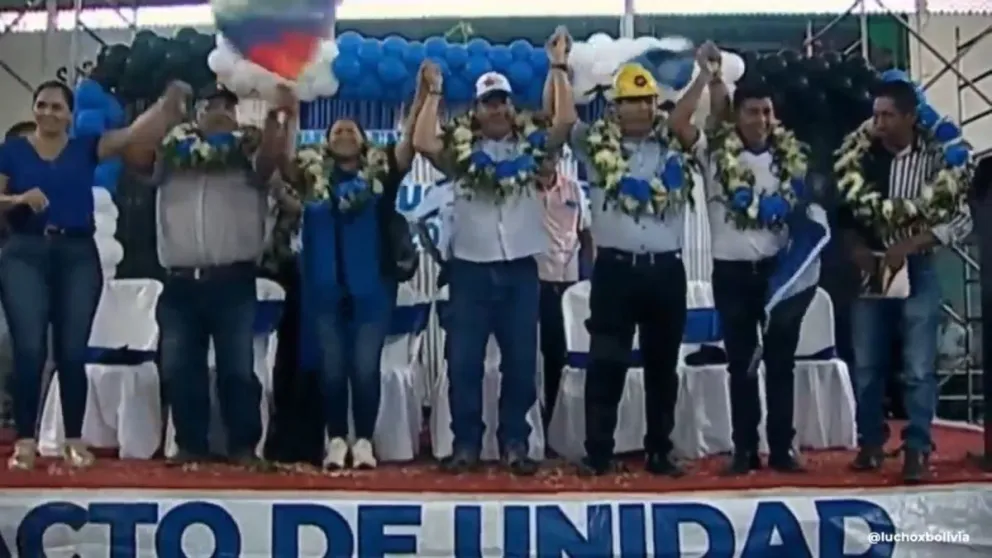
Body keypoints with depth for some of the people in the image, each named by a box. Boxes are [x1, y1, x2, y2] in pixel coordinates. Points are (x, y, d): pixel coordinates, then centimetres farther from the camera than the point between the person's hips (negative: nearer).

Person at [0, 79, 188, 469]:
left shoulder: (85, 148, 9)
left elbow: (134, 133, -2)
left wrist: (169, 101, -14)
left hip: (78, 255, 1)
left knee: (73, 351, 3)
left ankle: (74, 440, 9)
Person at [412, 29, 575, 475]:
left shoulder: (530, 145, 5)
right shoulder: (461, 149, 1)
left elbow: (564, 122, -8)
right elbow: (421, 142, -15)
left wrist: (558, 67, -8)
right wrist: (434, 92, -9)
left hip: (520, 268, 1)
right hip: (471, 268, -1)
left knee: (520, 361, 6)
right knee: (463, 362, 3)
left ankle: (515, 444, 17)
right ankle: (465, 444, 14)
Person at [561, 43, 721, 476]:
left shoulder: (673, 141, 6)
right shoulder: (596, 143, 3)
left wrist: (707, 71, -12)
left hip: (665, 268, 2)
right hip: (615, 267, -2)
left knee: (663, 364, 10)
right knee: (606, 363, 1)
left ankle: (659, 451, 21)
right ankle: (598, 452, 10)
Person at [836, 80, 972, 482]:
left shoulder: (938, 158, -7)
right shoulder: (861, 155, -1)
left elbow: (961, 218, -9)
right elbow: (844, 211, 5)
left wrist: (908, 245, -18)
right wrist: (856, 249, -12)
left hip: (917, 270, -3)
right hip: (870, 269, 3)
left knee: (919, 367, -1)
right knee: (866, 364, 10)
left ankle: (917, 449, 11)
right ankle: (870, 443, 24)